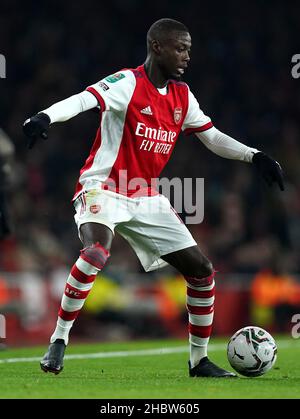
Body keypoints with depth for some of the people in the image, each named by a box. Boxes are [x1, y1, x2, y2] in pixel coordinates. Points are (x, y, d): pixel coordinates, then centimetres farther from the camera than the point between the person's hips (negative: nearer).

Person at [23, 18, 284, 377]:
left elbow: (213, 137, 16)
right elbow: (83, 99, -30)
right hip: (103, 189, -7)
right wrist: (45, 117, -50)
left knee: (202, 271, 3)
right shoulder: (128, 83, -14)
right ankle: (58, 341, -23)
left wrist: (254, 156, 2)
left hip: (147, 199, 7)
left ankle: (199, 360, 18)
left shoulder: (182, 97, 8)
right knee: (97, 251, -36)